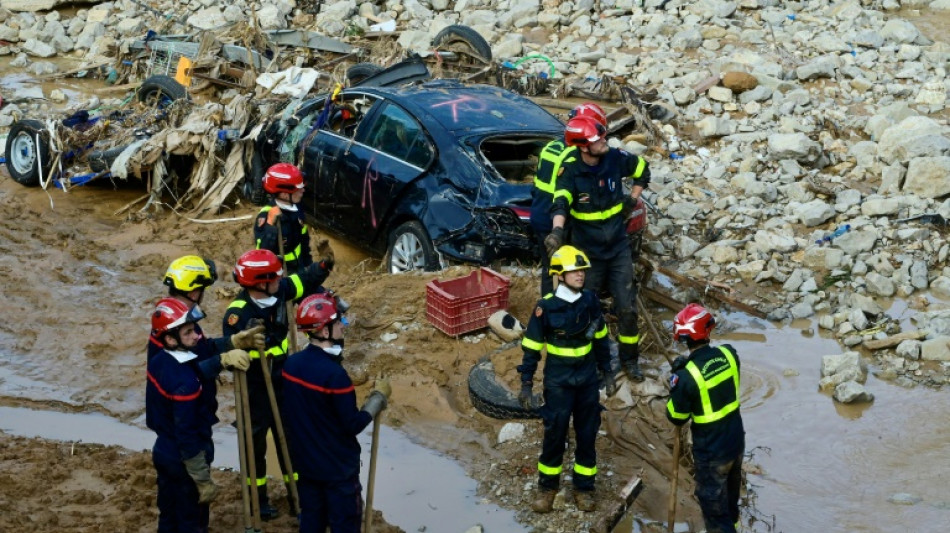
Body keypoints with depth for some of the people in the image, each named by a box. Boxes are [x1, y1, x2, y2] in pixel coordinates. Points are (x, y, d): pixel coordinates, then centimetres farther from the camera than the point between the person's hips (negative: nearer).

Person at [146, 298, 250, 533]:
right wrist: (203, 480, -17)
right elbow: (187, 434, -26)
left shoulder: (158, 361, -5)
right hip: (183, 460, -8)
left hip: (163, 452, 8)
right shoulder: (186, 382, -30)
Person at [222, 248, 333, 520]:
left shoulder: (279, 291, -9)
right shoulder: (238, 313, -27)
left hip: (282, 381, 6)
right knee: (256, 441, 11)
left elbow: (306, 279, 7)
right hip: (256, 388, -6)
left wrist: (323, 265, -10)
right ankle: (258, 497, 28)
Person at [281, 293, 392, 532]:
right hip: (337, 467, -7)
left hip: (304, 461, 7)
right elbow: (353, 425, -21)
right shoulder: (334, 374, -27)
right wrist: (379, 396, -9)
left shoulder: (291, 364, -4)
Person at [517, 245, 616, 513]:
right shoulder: (546, 307, -15)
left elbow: (600, 339, 9)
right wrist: (526, 384, -8)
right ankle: (547, 487, 24)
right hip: (558, 379, -3)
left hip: (588, 378, 3)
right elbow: (531, 348, -8)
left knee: (587, 434, 11)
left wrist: (607, 373, 11)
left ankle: (584, 487, 26)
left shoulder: (591, 301, -4)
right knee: (554, 434, 6)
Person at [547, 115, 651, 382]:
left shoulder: (615, 158, -9)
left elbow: (643, 169, 12)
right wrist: (557, 230, -54)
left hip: (618, 248, 2)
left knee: (627, 307, 4)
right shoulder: (571, 172, -18)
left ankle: (630, 358, 22)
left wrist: (633, 199, 6)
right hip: (588, 252, -2)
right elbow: (561, 202, -36)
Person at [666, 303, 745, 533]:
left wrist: (677, 380, -4)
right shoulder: (729, 354, -12)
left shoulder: (687, 376, -29)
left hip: (711, 451, -7)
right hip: (736, 440, 7)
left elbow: (676, 417, -14)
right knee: (731, 489, 31)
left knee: (713, 502, 10)